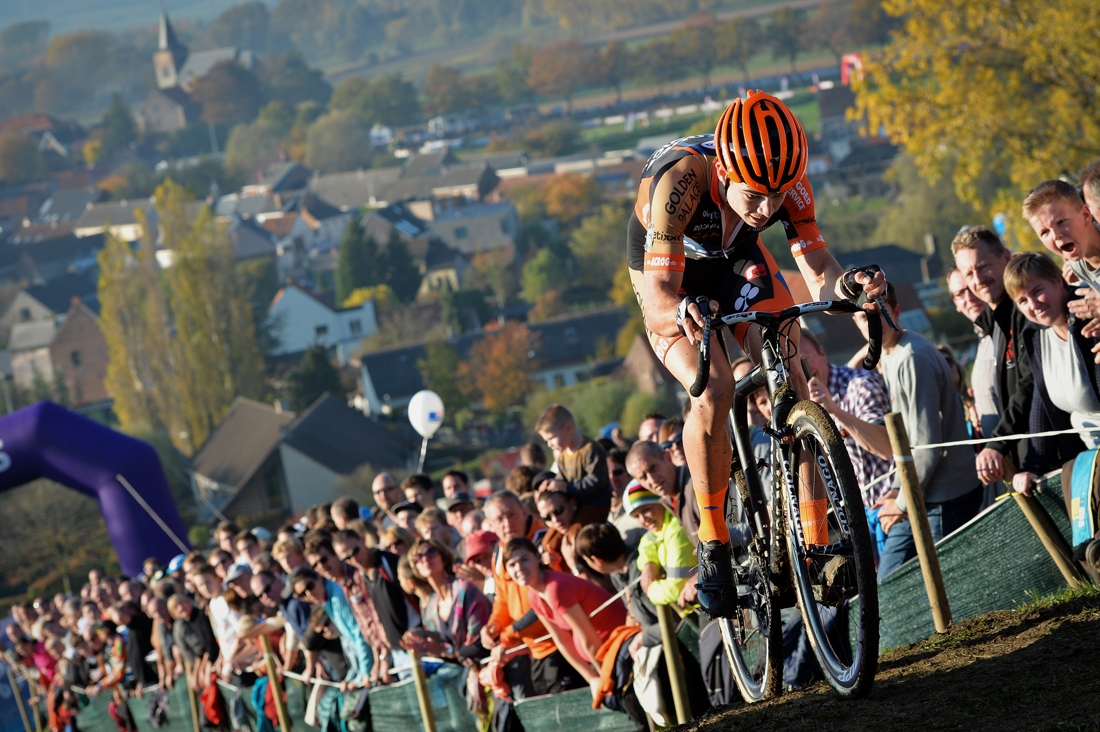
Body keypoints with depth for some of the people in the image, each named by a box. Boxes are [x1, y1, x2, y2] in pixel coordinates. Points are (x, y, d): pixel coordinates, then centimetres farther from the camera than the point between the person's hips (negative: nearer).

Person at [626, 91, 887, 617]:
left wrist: (845, 284, -50)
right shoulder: (681, 178, -40)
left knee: (794, 389, -14)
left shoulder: (787, 183, -29)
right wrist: (681, 311, -66)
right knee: (714, 388, -27)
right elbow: (657, 299, -43)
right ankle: (712, 544, -13)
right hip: (670, 274, -3)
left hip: (738, 259, 3)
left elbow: (817, 275, -27)